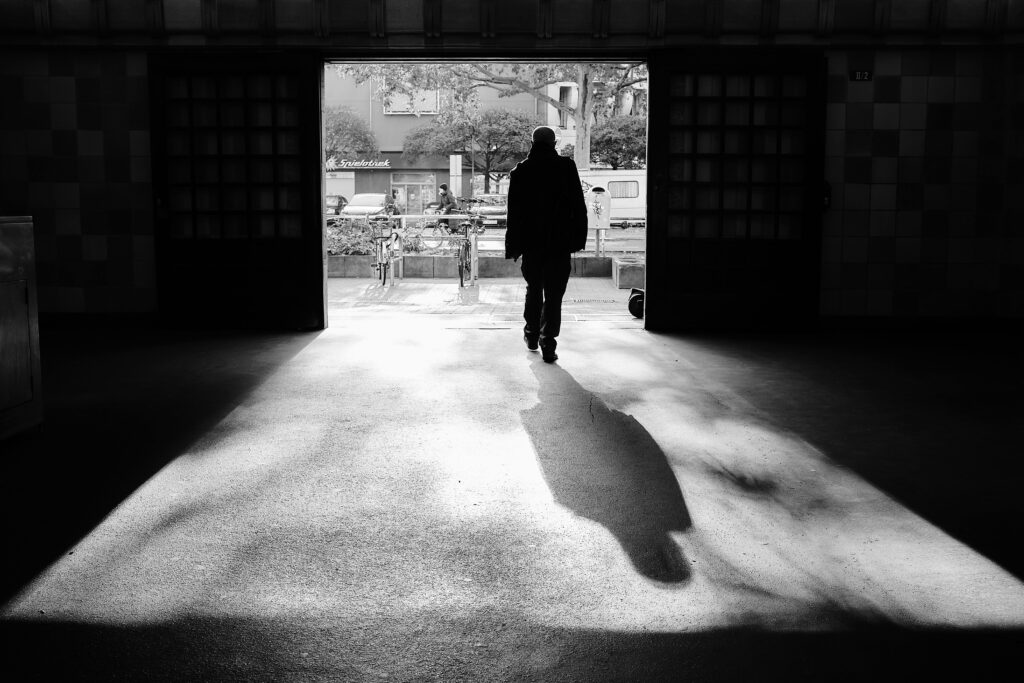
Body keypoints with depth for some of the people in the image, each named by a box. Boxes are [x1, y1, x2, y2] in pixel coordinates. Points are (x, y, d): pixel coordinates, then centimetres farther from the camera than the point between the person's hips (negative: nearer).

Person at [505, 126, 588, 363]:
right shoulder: (566, 167, -2)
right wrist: (579, 238, 2)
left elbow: (514, 212, 3)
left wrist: (513, 246, 7)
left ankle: (532, 335, 28)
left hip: (531, 243, 2)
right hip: (560, 243, -2)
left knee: (533, 289, 19)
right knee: (554, 293, 0)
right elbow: (578, 206, -3)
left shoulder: (520, 171, 1)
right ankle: (548, 343, -6)